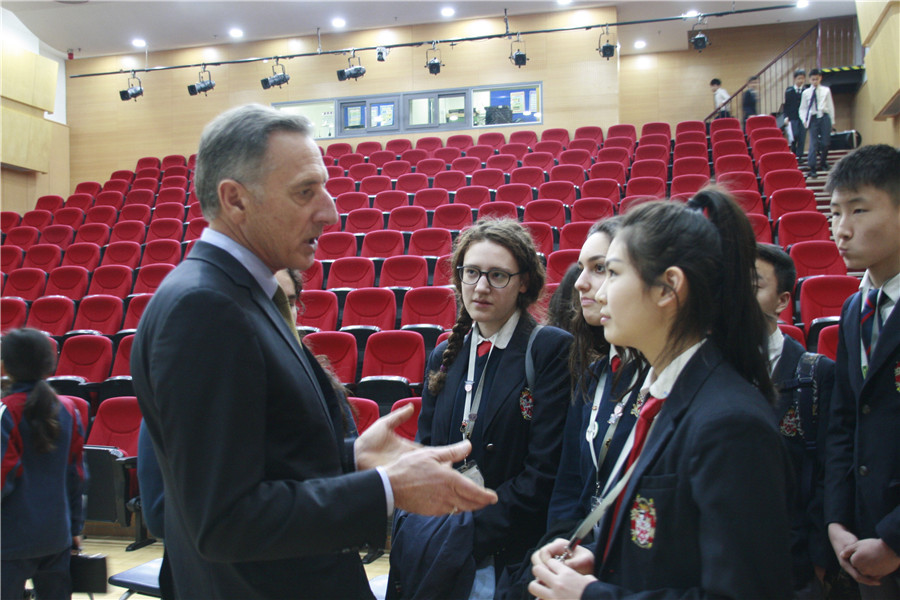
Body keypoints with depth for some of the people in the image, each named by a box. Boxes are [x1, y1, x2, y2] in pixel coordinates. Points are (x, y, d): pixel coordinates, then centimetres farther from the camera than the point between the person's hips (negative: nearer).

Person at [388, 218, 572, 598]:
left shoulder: (552, 349, -11)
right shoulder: (444, 356, 7)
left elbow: (544, 470, -15)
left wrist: (470, 534, -16)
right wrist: (416, 531, -7)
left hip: (509, 560, -4)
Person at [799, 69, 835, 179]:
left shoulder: (826, 90, 7)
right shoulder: (806, 92, 5)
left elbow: (830, 106, 10)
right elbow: (802, 108, 9)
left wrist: (832, 120, 7)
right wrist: (804, 120, -4)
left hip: (824, 117, 1)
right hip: (813, 118, -1)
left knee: (826, 143, 4)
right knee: (813, 144, -9)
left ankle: (823, 163, 28)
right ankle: (812, 168, -12)